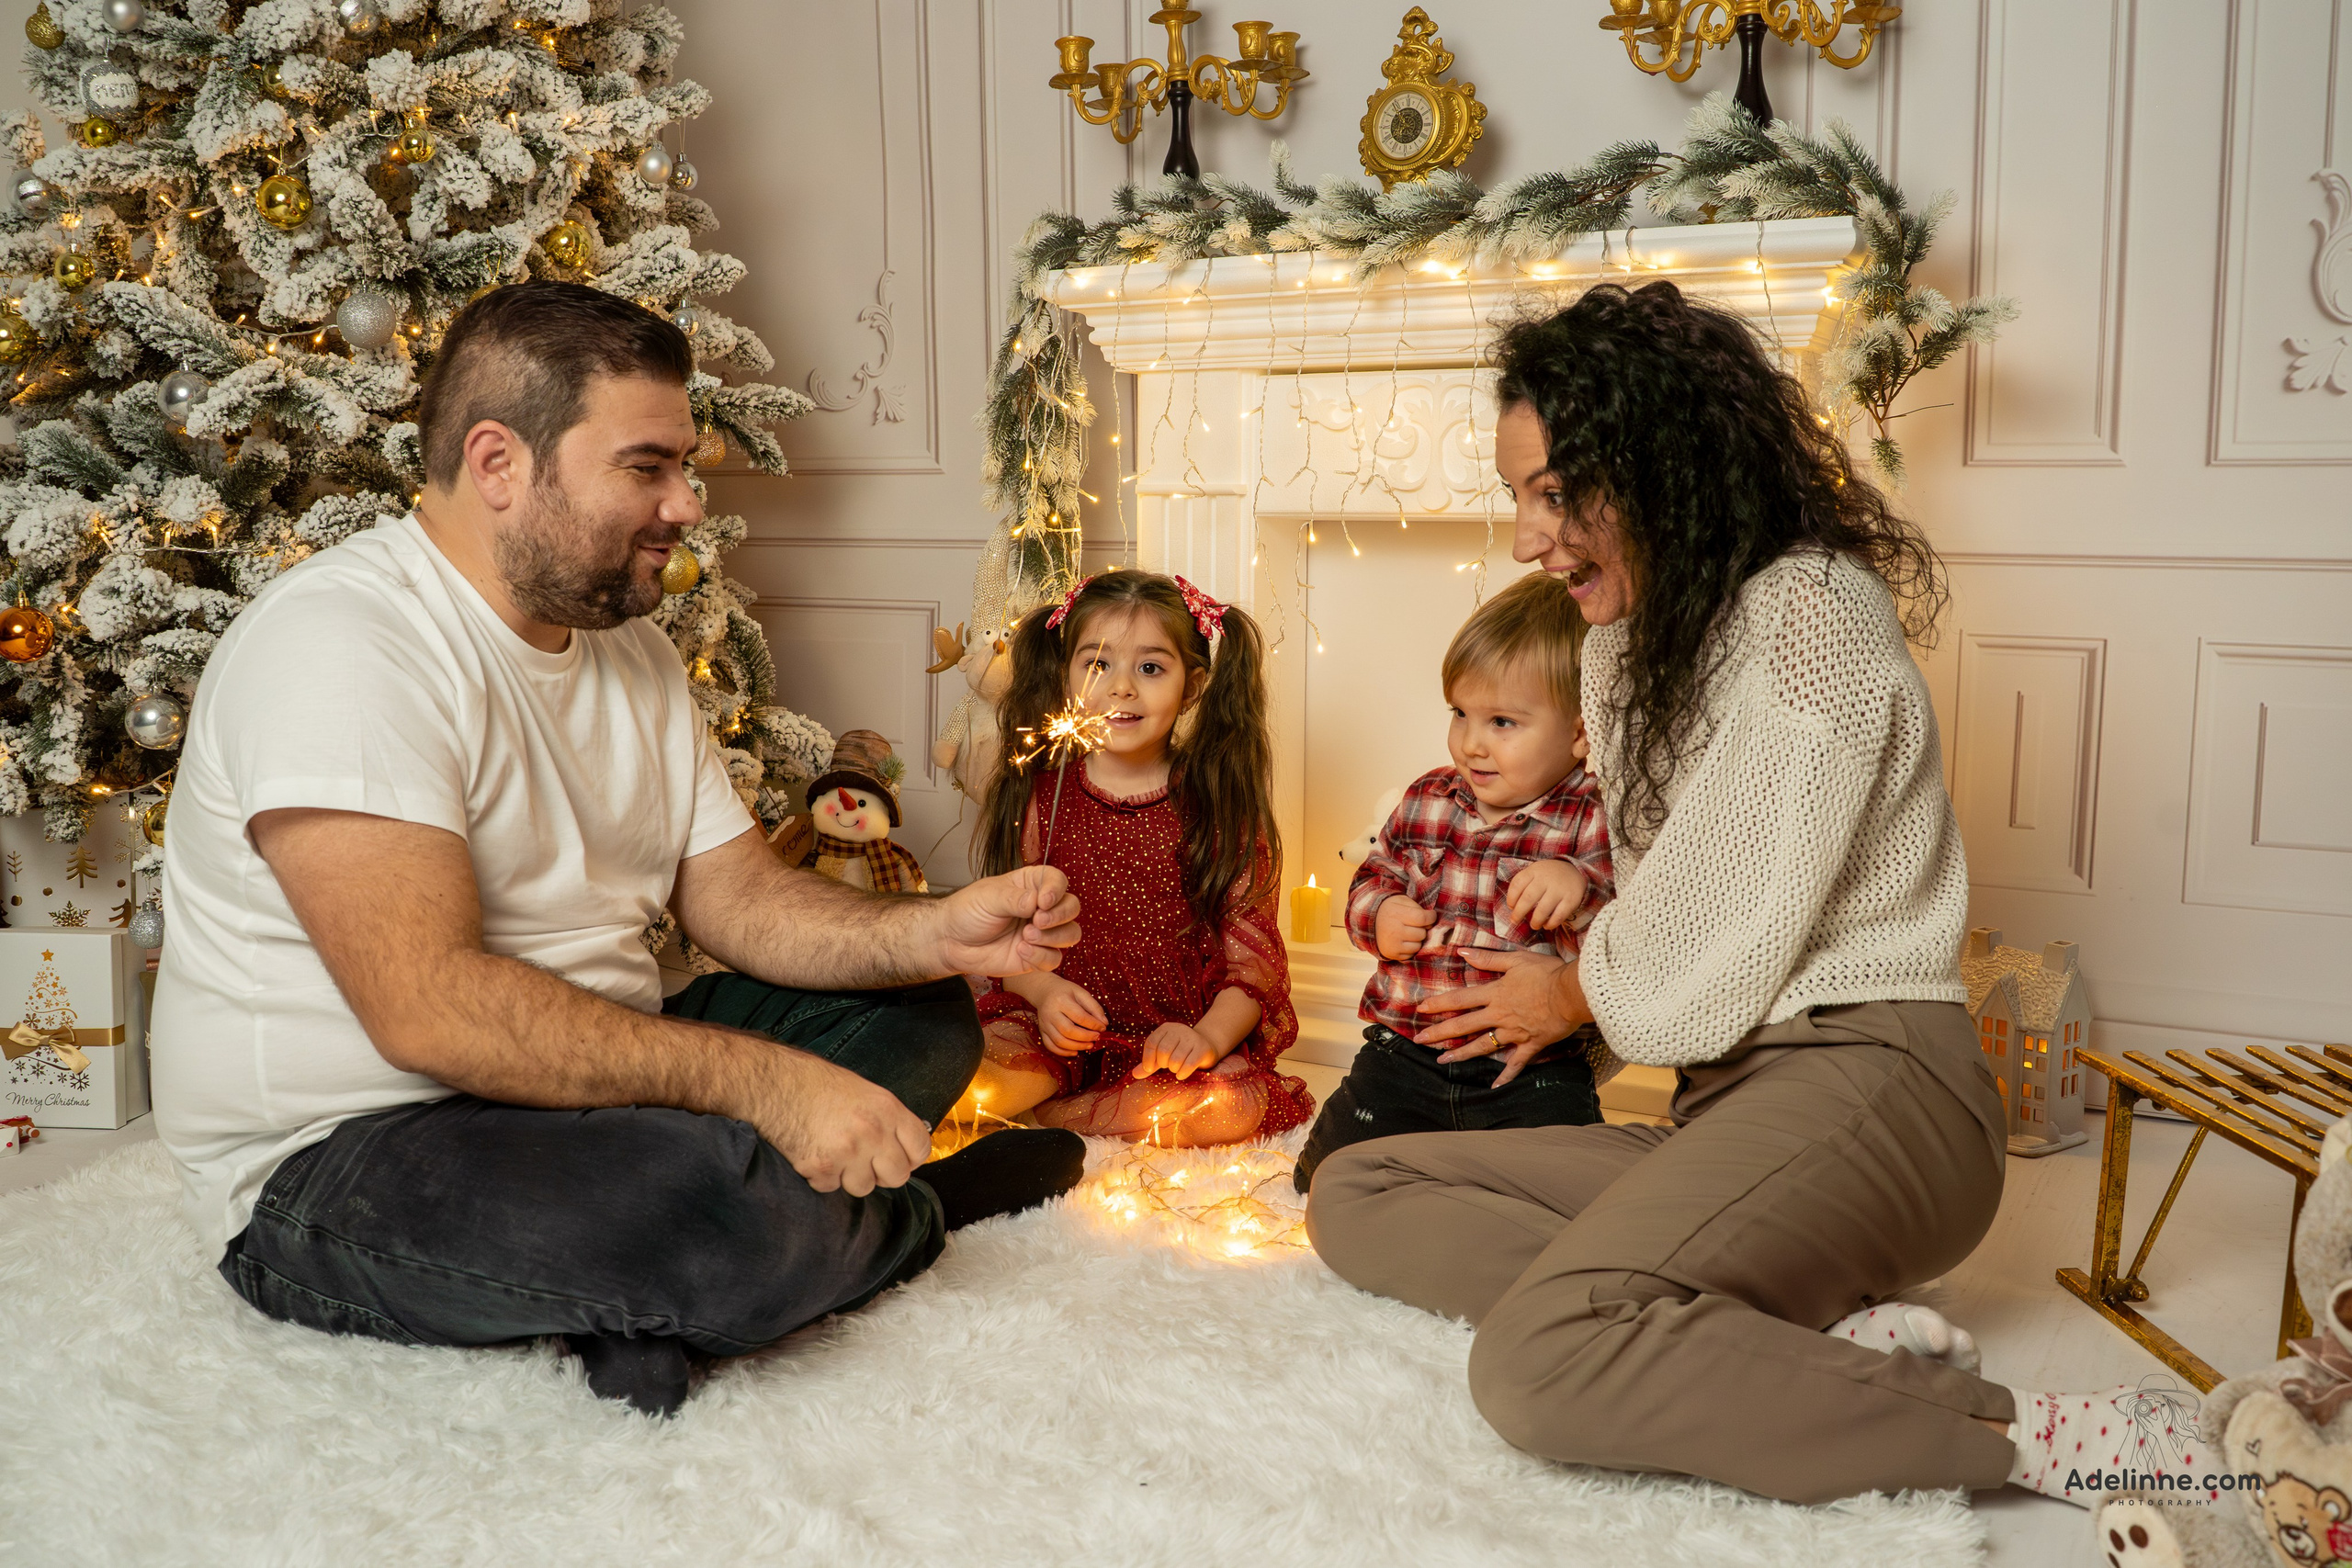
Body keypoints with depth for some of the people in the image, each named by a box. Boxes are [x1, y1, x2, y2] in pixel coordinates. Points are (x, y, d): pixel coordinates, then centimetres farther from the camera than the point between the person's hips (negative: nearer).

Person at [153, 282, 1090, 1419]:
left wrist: (936, 934, -10)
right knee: (739, 1202, -33)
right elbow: (428, 1006, -30)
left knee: (918, 1020, 7)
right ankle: (908, 1214, 3)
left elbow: (736, 897, 8)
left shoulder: (626, 642, 10)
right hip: (337, 1168, -9)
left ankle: (638, 1299, -9)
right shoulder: (339, 643, -21)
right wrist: (756, 1080, -33)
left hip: (584, 1088, 9)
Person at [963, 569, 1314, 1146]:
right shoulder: (1040, 796, 4)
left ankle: (1049, 1113, -12)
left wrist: (1210, 1035, -20)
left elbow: (1253, 946, -4)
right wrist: (1043, 991, -17)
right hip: (1063, 1027, -1)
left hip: (1179, 1033, 1)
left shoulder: (1220, 802, -1)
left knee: (1234, 1107, -30)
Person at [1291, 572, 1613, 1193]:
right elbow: (1375, 875, 20)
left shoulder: (1593, 818, -8)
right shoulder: (1427, 800, 8)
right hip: (1406, 1055, 4)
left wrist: (1579, 889, -35)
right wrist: (1378, 915, -2)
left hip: (1532, 1072, -3)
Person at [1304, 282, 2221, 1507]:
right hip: (1729, 1107, 10)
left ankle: (2036, 1439, -20)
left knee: (1537, 1360, -32)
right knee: (1354, 1195, -2)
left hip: (1860, 1082, -10)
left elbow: (1723, 956, -12)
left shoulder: (1812, 612, -11)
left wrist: (1581, 994, 6)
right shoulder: (1633, 642, 20)